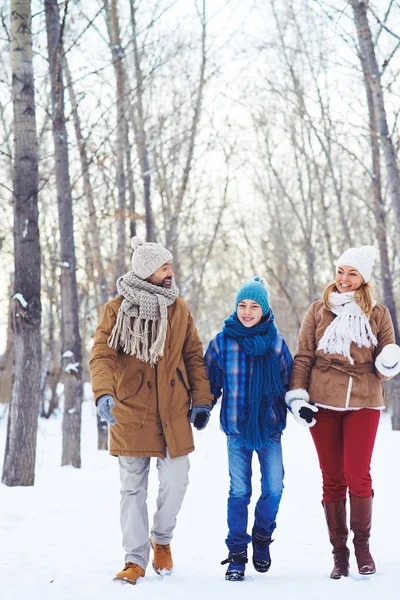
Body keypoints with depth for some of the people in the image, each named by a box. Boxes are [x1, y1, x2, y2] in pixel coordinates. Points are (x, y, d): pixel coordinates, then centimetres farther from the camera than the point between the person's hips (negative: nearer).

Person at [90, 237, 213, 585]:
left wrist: (202, 400, 3)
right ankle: (135, 559, 12)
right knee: (133, 488, 4)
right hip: (131, 412, -2)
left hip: (174, 413, 2)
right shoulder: (116, 310, -3)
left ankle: (162, 540, 29)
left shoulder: (179, 309, 7)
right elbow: (102, 356, -13)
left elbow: (194, 356, 10)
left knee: (176, 482, 2)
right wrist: (104, 393, -30)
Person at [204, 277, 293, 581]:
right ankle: (237, 554, 10)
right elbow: (210, 381, 8)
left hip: (270, 427, 1)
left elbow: (288, 381, 10)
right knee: (239, 491, -1)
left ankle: (262, 538, 25)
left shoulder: (275, 341, 1)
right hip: (237, 428, -1)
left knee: (274, 488, -1)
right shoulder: (222, 341, -1)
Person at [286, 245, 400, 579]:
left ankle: (362, 545, 10)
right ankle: (339, 552, 12)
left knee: (358, 475, -7)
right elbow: (303, 357, 7)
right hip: (322, 403, 1)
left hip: (363, 403, -1)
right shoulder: (318, 311, 8)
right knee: (332, 479, 4)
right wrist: (298, 397, -2)